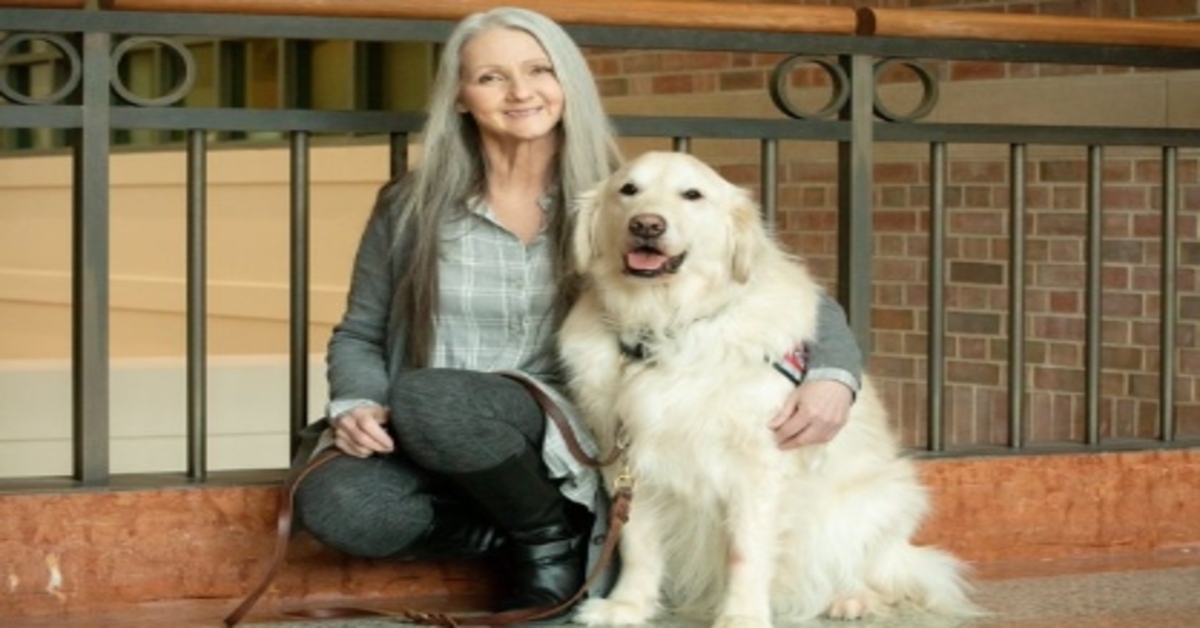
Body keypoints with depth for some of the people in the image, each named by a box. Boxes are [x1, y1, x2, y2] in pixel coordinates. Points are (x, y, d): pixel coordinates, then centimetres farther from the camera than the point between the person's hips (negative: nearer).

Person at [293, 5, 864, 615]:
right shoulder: (411, 206, 5)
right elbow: (359, 335, 13)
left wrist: (832, 375, -21)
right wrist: (356, 405, -11)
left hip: (571, 442, -2)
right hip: (433, 448, 3)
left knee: (427, 400, -33)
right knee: (331, 504, -30)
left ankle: (552, 535, -6)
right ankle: (525, 527, -6)